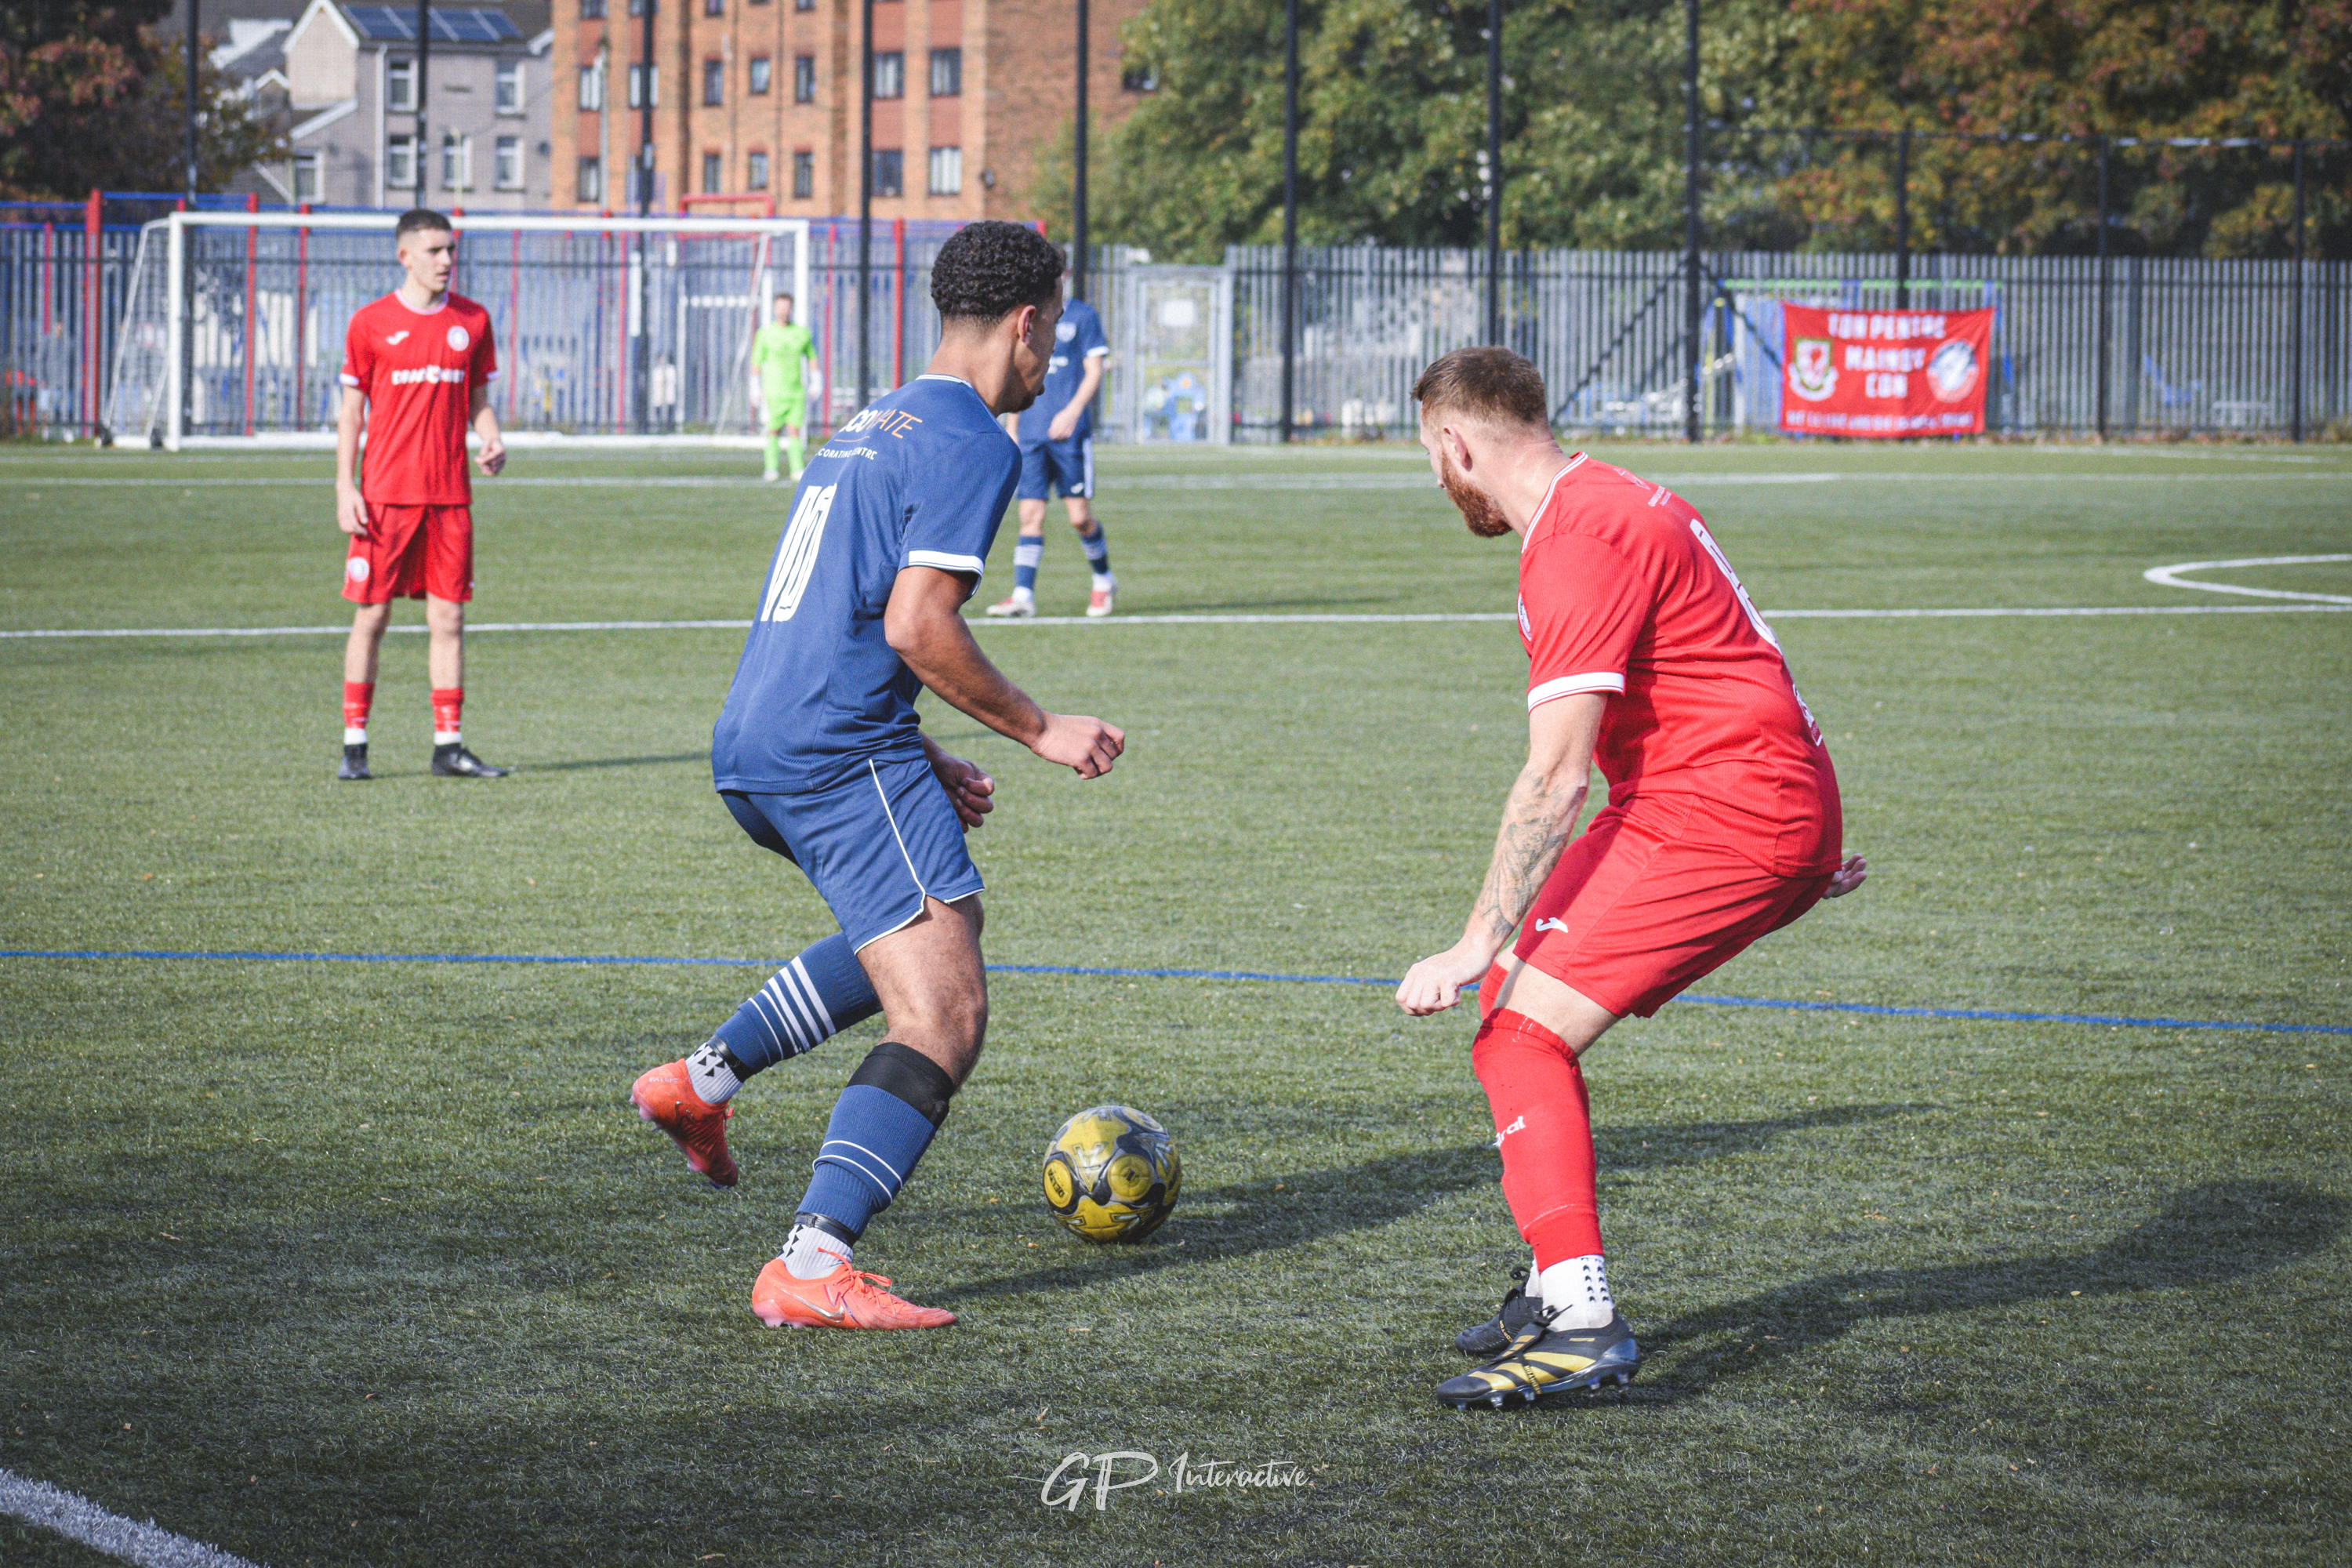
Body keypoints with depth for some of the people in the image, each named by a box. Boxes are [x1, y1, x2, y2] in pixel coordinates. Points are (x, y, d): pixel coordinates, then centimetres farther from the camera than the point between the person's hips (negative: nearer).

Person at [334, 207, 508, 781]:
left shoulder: (472, 320, 9)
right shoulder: (371, 323, 1)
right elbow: (351, 411, 3)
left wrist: (492, 441, -5)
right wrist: (345, 488, -4)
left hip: (450, 494, 3)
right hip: (386, 495, -3)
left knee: (448, 616, 2)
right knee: (372, 614, 0)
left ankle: (449, 746, 5)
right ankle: (354, 744, 7)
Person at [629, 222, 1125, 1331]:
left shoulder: (874, 425, 22)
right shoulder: (971, 443, -7)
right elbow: (915, 626, -16)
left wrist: (923, 764, 25)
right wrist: (1040, 730, -5)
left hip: (751, 752, 10)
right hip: (839, 753, -10)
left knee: (937, 922, 30)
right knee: (945, 1021, -11)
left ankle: (704, 1078, 23)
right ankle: (812, 1268, -23)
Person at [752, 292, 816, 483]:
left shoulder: (801, 332, 9)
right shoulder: (765, 333, 1)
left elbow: (811, 358, 17)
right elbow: (757, 361, 2)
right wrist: (755, 388, -3)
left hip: (796, 391, 2)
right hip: (774, 390, -2)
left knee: (795, 430, -4)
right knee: (773, 430, -1)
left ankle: (798, 471, -6)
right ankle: (771, 469, 8)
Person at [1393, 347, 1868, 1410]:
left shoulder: (1582, 545, -17)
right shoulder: (1616, 503, 16)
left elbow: (1556, 778, -22)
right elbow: (1726, 672, 25)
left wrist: (1477, 945, -21)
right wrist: (1807, 839, 32)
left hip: (1722, 822, -11)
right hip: (1774, 808, 11)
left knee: (1518, 1029, -15)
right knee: (1516, 994, 14)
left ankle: (1582, 1324, -21)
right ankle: (1561, 1284, 17)